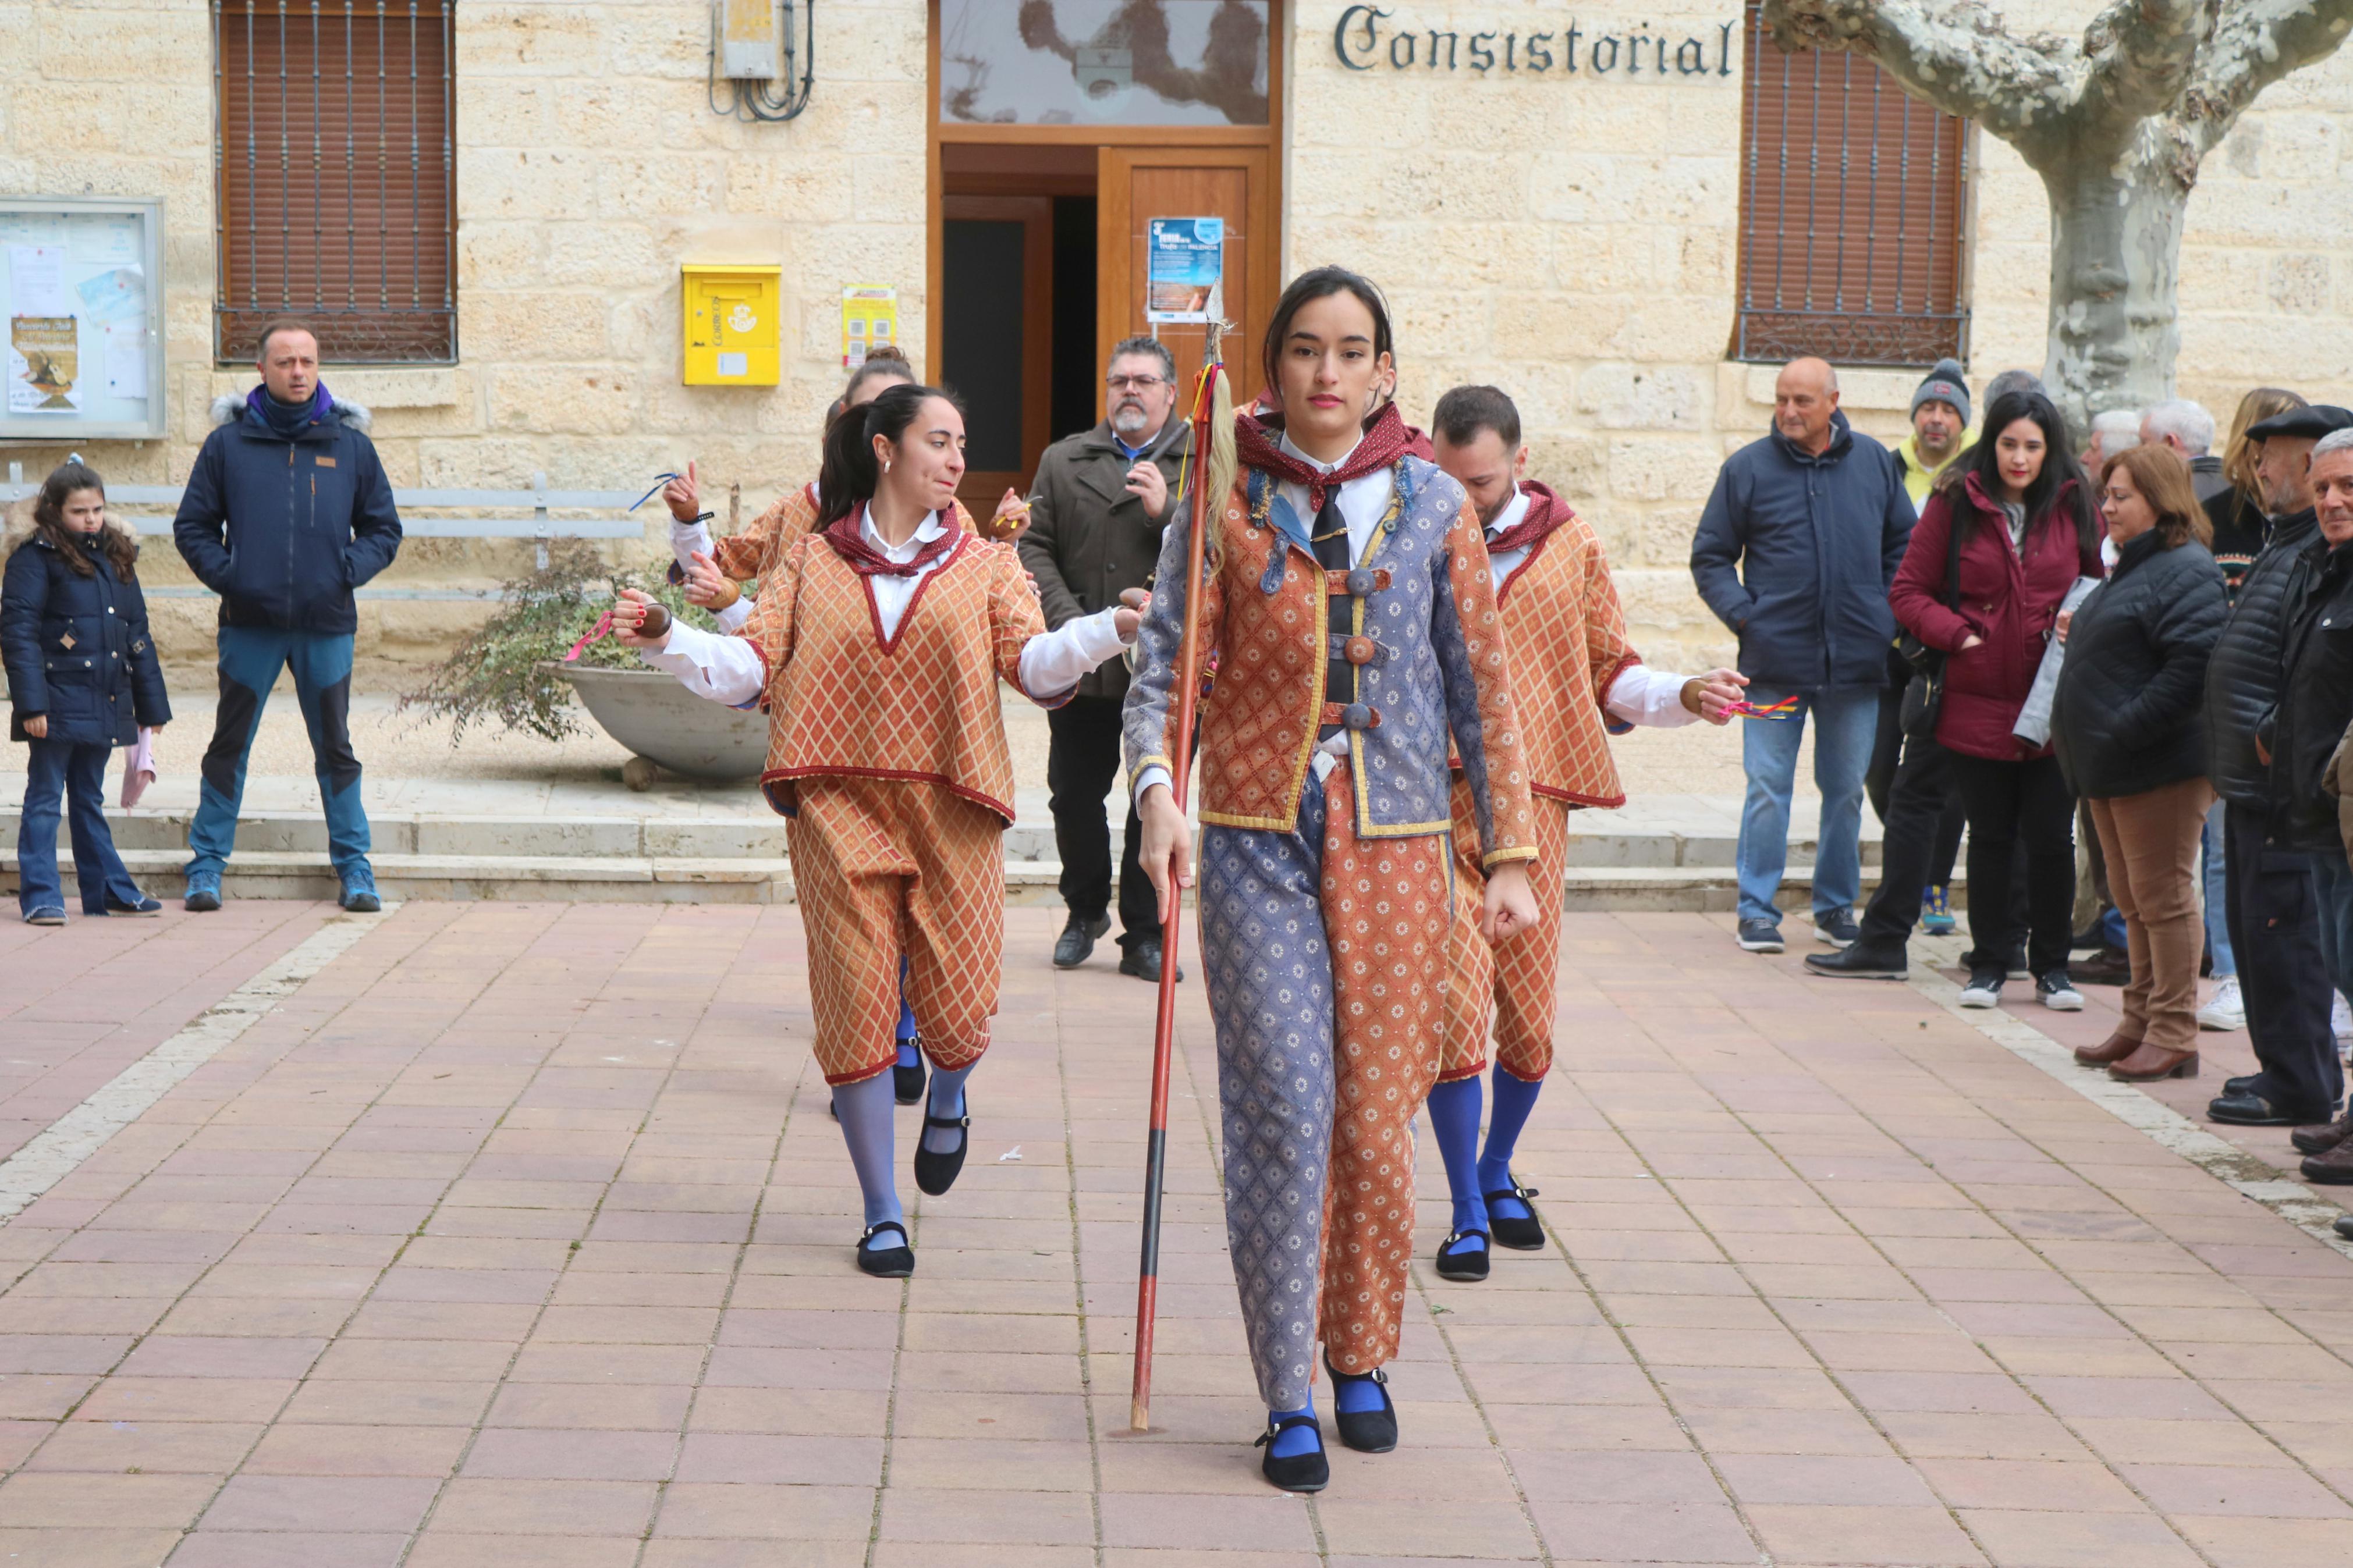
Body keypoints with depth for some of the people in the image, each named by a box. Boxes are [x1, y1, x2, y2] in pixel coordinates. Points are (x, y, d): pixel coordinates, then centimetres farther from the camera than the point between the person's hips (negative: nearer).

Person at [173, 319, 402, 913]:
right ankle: (207, 863, 14)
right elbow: (193, 526, 8)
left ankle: (353, 865, 16)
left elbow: (384, 529, 12)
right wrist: (224, 574, -7)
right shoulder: (228, 443, 3)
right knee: (229, 748, 5)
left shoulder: (350, 445, 6)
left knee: (336, 749, 7)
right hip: (249, 624, 0)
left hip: (328, 625, 1)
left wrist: (350, 570, -5)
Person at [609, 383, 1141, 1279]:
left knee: (956, 1011, -3)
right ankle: (882, 1215, 12)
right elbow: (754, 664, 0)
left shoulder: (985, 566, 11)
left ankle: (948, 1103, 35)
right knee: (856, 1007, -2)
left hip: (951, 810, 1)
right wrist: (667, 641, -17)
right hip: (840, 808, 0)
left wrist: (1108, 630, -25)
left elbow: (1033, 662, -6)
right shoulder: (810, 563, 10)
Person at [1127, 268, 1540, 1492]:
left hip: (1394, 847, 1)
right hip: (1257, 841, -1)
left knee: (1377, 1124, 4)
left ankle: (1362, 1363, 24)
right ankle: (1288, 1402, 0)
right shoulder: (1226, 507, 3)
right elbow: (1165, 666, -2)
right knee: (1283, 1117, -8)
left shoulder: (1432, 508, 6)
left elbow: (1482, 689, 8)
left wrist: (1509, 855, 5)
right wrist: (1158, 791, -20)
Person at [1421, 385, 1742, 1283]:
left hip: (1530, 801, 2)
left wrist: (1684, 697, -4)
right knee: (1456, 1006, -9)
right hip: (1434, 804, -2)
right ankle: (1469, 1211, 2)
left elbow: (1609, 675, 13)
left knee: (1529, 1015, 6)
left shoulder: (1570, 548, 9)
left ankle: (1497, 1172, 31)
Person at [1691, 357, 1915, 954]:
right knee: (1768, 788, -2)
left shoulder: (1874, 462, 6)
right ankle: (1757, 909, 6)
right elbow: (1710, 556, 6)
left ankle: (1836, 907, 22)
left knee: (1846, 789, 10)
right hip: (1775, 657, -2)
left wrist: (1890, 614, 6)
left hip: (1856, 659, 2)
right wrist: (1743, 614, -7)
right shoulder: (1747, 469, 0)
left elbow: (1905, 544, 17)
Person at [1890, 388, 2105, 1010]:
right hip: (1978, 706, 0)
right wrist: (1957, 634, -11)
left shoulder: (2075, 510, 3)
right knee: (1990, 837, 9)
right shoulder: (1955, 507, 0)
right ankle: (1989, 963, 20)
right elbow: (1909, 591, 3)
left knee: (2051, 838, 3)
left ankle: (2052, 966, 17)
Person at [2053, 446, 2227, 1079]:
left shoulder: (2185, 572, -15)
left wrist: (2125, 730, -24)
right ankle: (2141, 1024, 23)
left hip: (2161, 765, -10)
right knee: (2132, 899, 15)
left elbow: (2192, 668, -25)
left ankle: (2173, 1035, 3)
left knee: (2163, 897, -3)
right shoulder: (2132, 567, 17)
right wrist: (2078, 634, 9)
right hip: (2112, 766, 10)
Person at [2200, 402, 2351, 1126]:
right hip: (2250, 773, 11)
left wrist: (2276, 735, -24)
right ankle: (2288, 1067, 25)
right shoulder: (2285, 543, 17)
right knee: (2253, 922, 16)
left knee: (2278, 926, -6)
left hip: (2281, 774, -11)